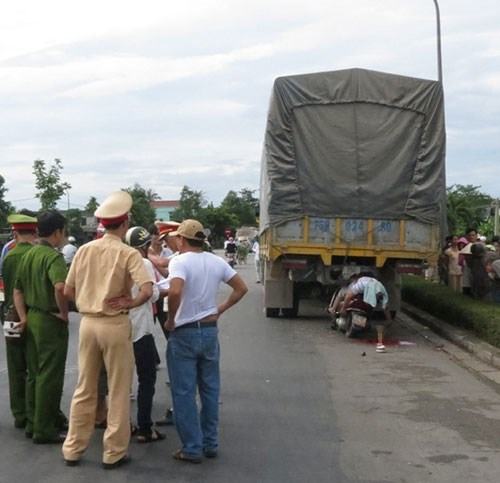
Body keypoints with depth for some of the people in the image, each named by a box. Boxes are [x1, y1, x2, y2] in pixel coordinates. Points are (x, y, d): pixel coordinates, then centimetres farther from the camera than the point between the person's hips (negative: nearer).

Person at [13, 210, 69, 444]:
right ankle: (44, 430, 6)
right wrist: (64, 312, -21)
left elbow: (17, 290, 14)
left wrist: (23, 317, 11)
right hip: (50, 321, -8)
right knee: (49, 377, 0)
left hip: (32, 318, 8)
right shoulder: (53, 256, -17)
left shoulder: (28, 255, 9)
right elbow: (60, 287, -35)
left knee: (34, 375, 16)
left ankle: (33, 424, 24)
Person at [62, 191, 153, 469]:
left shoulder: (84, 250, 2)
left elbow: (68, 290, 6)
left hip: (88, 322, 5)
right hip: (115, 324, -4)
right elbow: (147, 290, -24)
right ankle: (114, 453, 15)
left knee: (84, 389, 16)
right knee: (118, 392, 8)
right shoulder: (129, 254, -11)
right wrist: (129, 303, -8)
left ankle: (74, 449, 24)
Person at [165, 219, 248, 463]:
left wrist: (170, 319, -17)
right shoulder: (217, 261, 4)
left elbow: (175, 291, -31)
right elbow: (241, 288, 9)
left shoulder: (180, 261, -15)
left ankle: (192, 448, 6)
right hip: (209, 331, 6)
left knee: (184, 392, 3)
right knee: (210, 389, 14)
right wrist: (220, 310, 10)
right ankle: (210, 443, 22)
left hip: (184, 333, -6)